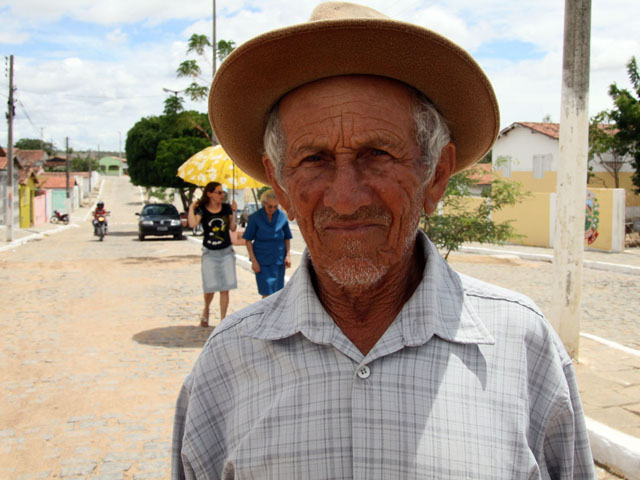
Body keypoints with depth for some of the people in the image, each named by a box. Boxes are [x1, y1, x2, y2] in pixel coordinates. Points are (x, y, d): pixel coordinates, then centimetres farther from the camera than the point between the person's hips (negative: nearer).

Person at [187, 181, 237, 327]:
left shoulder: (226, 208, 4)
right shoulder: (202, 209, -5)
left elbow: (233, 228, 4)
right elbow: (192, 224, -24)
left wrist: (234, 211, -3)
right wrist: (191, 208, -15)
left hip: (226, 252, 2)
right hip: (209, 253, -2)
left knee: (225, 288, -1)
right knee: (210, 287, -1)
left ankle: (223, 319, 8)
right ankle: (206, 310, 30)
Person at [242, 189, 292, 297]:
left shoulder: (282, 217, 1)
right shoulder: (255, 217, -6)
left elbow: (287, 238, 12)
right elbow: (248, 240, -3)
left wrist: (288, 255, 2)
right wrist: (253, 260, -7)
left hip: (279, 260, 3)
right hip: (262, 261, -3)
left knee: (276, 292, 8)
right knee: (267, 293, -7)